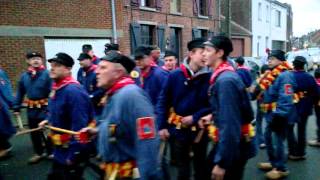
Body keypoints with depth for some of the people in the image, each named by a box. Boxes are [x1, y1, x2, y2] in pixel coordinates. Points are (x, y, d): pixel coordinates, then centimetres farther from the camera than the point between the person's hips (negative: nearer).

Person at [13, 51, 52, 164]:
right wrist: (16, 107, 8)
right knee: (34, 132, 16)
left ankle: (50, 152, 25)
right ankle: (39, 153, 34)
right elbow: (20, 93, 11)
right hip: (31, 109, 6)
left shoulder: (47, 74, -13)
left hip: (44, 108, -6)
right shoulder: (24, 76, 5)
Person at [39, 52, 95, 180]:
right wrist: (49, 121, 5)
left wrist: (73, 155, -25)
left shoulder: (73, 91, -27)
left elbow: (79, 126, -29)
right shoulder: (57, 88, 5)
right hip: (60, 149, 10)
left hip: (72, 151, -10)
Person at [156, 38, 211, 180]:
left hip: (199, 129, 0)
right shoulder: (175, 75, -9)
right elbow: (163, 101, -5)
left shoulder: (209, 77, -11)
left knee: (200, 166, 21)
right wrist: (162, 126, -8)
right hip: (178, 129, 0)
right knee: (182, 168, 18)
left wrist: (195, 117, -18)